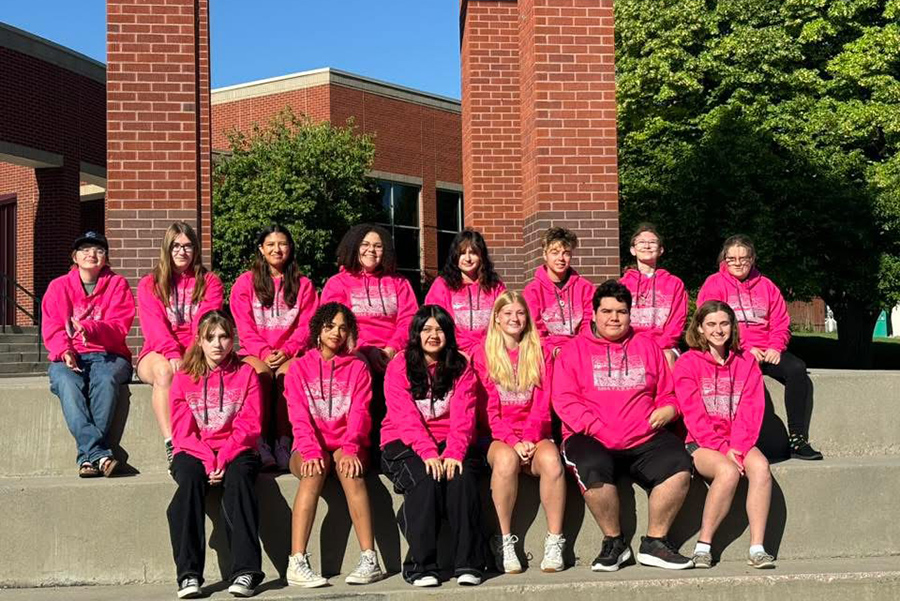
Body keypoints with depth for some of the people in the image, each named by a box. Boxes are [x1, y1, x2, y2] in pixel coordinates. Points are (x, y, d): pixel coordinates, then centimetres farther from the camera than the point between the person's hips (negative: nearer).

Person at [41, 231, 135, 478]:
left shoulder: (117, 285, 9)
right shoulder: (58, 287, 14)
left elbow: (119, 328, -3)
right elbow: (51, 328, 4)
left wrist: (89, 329, -23)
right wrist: (64, 351, -17)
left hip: (108, 355, -1)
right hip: (69, 358, 1)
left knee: (105, 379, -36)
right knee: (68, 382, -34)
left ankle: (87, 456, -38)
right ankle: (98, 453, -44)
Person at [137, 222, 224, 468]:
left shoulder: (210, 282, 13)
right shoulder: (150, 284, 13)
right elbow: (153, 325, -3)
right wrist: (172, 354, -21)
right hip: (158, 353, 0)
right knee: (164, 371, -36)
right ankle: (171, 444, -41)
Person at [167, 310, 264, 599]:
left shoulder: (246, 374, 8)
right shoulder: (183, 378, 10)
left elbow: (249, 426, -1)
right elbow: (182, 431, 1)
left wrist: (223, 458, -16)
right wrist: (208, 460, -16)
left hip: (235, 451, 0)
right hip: (193, 453, 1)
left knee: (238, 477, -33)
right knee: (190, 479, -32)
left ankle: (246, 571, -37)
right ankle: (189, 575, -34)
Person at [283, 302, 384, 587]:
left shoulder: (357, 368, 12)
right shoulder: (299, 368, 10)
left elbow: (359, 413, -1)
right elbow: (299, 416, -3)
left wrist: (350, 449, -20)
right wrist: (312, 452, -21)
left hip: (346, 446, 0)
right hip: (310, 446, 0)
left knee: (349, 468, -33)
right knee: (315, 470, -33)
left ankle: (370, 560, -38)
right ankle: (297, 564, -39)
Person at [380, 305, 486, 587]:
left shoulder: (461, 366, 7)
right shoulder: (399, 366, 0)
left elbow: (463, 415, -5)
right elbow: (405, 417, -12)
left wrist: (454, 452, -23)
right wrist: (428, 453, -27)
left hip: (449, 442, 2)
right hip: (405, 443, -2)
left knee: (462, 477, -29)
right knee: (426, 480, -31)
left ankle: (468, 564, -24)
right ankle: (421, 566, -25)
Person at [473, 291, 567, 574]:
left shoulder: (538, 352, 12)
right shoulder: (483, 354, 7)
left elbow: (542, 403, 3)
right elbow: (489, 406, 0)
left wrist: (529, 438, -13)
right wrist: (512, 441, -14)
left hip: (535, 435, 1)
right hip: (499, 437, -1)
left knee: (551, 459, -33)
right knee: (506, 459, -36)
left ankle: (554, 541, -26)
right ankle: (504, 541, -27)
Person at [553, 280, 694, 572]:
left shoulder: (647, 345, 19)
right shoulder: (575, 350, 9)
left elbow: (667, 392, 22)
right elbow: (565, 401, -1)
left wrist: (668, 410, -2)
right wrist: (601, 431, -13)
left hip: (645, 438, 3)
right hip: (591, 439, -3)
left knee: (679, 467, -24)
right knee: (593, 471, -34)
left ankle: (655, 542, -7)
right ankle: (613, 542, -10)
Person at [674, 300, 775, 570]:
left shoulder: (746, 361, 11)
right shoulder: (687, 363, 1)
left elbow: (752, 409, 2)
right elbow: (693, 414, -7)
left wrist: (738, 447, -13)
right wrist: (722, 449, -17)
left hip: (737, 442, 3)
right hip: (701, 443, -3)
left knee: (760, 466, -29)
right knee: (728, 471, -33)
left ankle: (757, 548, -27)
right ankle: (702, 547, -21)